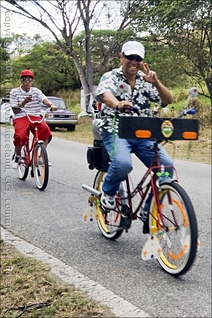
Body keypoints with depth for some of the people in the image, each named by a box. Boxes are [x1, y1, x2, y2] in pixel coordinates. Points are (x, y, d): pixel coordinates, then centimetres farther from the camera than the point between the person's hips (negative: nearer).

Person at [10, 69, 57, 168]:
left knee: (45, 130, -30)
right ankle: (17, 155, 3)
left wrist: (51, 105, -33)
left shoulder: (36, 91, 10)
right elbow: (15, 111, -1)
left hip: (35, 117, 2)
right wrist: (24, 102, -19)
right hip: (20, 118, -1)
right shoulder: (14, 92, 5)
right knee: (20, 136, -31)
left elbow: (44, 99, -11)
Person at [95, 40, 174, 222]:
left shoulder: (145, 80, 10)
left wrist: (156, 82, -18)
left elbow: (168, 100, 1)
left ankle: (148, 211, 4)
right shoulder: (111, 77, -1)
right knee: (123, 163, -34)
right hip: (116, 132, -4)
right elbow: (104, 94, -25)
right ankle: (108, 192, 1)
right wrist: (117, 104, -49)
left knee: (166, 166, -17)